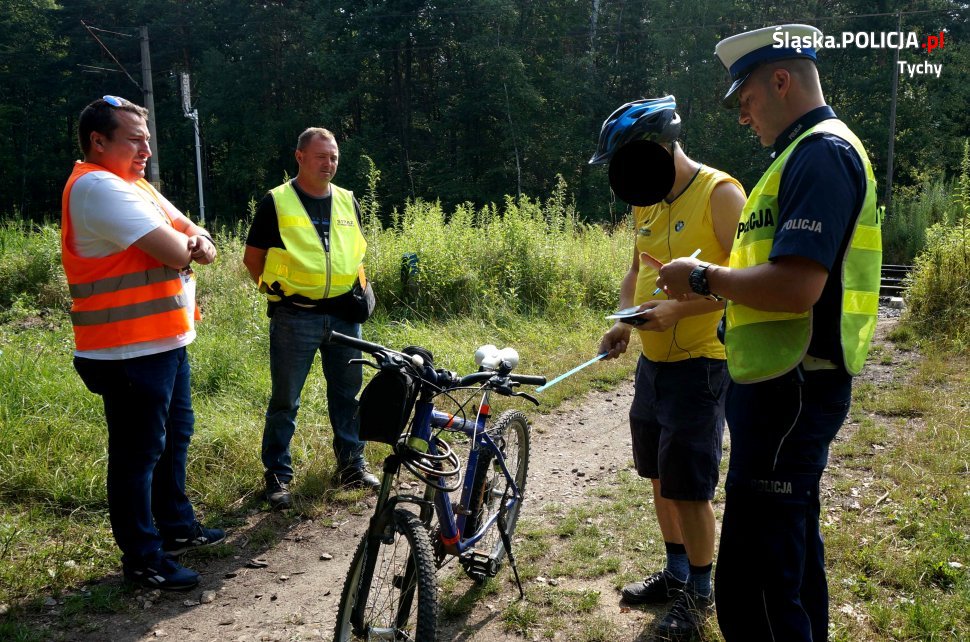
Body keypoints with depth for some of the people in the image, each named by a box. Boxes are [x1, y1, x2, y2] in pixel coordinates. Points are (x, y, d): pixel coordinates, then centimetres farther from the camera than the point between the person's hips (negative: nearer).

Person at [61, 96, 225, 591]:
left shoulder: (134, 185, 15)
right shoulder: (98, 186, -17)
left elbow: (194, 239, 14)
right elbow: (174, 253, -24)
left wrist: (199, 243, -10)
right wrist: (183, 243, -1)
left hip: (165, 341, 10)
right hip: (131, 352, -10)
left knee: (176, 436, 20)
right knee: (138, 453, 1)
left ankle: (177, 526, 37)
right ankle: (142, 559, 14)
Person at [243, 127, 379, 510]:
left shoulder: (347, 201, 10)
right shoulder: (276, 202, -3)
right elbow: (253, 257, 4)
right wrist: (273, 288, -4)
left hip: (344, 314, 4)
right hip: (295, 316, -4)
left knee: (347, 392, 12)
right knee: (285, 399, 3)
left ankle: (352, 463, 27)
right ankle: (278, 475, 16)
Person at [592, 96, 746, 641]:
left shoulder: (720, 193, -13)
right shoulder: (647, 204, 11)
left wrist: (679, 310, -27)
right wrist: (624, 322, 1)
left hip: (698, 365, -8)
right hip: (652, 362, 8)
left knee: (690, 488, -1)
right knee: (662, 477, 17)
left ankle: (700, 594, 20)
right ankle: (675, 573, 35)